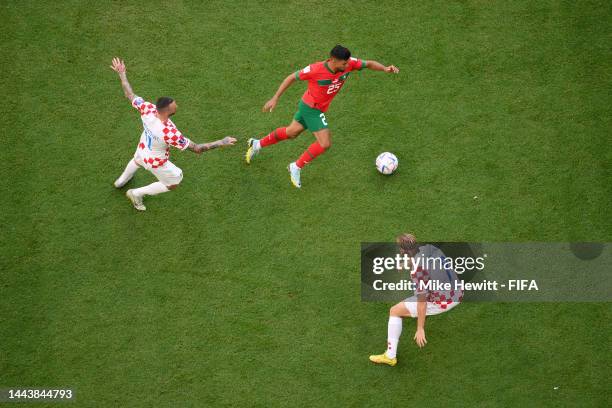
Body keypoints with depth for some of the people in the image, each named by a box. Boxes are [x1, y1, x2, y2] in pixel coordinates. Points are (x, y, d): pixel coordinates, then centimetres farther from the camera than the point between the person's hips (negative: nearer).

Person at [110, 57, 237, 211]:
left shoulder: (147, 108, -33)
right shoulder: (170, 133, -46)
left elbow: (130, 95, -14)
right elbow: (196, 149, -38)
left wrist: (122, 74, 1)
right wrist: (221, 142, -30)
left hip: (142, 149, 6)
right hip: (156, 162, -6)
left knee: (136, 161, 42)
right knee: (173, 183, 24)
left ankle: (122, 180, 73)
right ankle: (136, 194, 38)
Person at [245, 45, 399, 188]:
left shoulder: (349, 63, -19)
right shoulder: (315, 70, -32)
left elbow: (369, 64, -8)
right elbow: (291, 78, -19)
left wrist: (385, 68, -28)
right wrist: (275, 98, -17)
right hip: (312, 109, -8)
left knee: (292, 132, 26)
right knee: (325, 144, -11)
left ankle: (258, 144, 45)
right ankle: (296, 167, 9)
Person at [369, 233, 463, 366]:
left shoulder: (417, 269, -24)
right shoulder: (430, 248, -2)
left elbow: (422, 301, -23)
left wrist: (420, 329, -17)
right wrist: (409, 264, 42)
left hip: (443, 303, -8)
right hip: (458, 295, 8)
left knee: (394, 311, 2)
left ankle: (390, 356, 6)